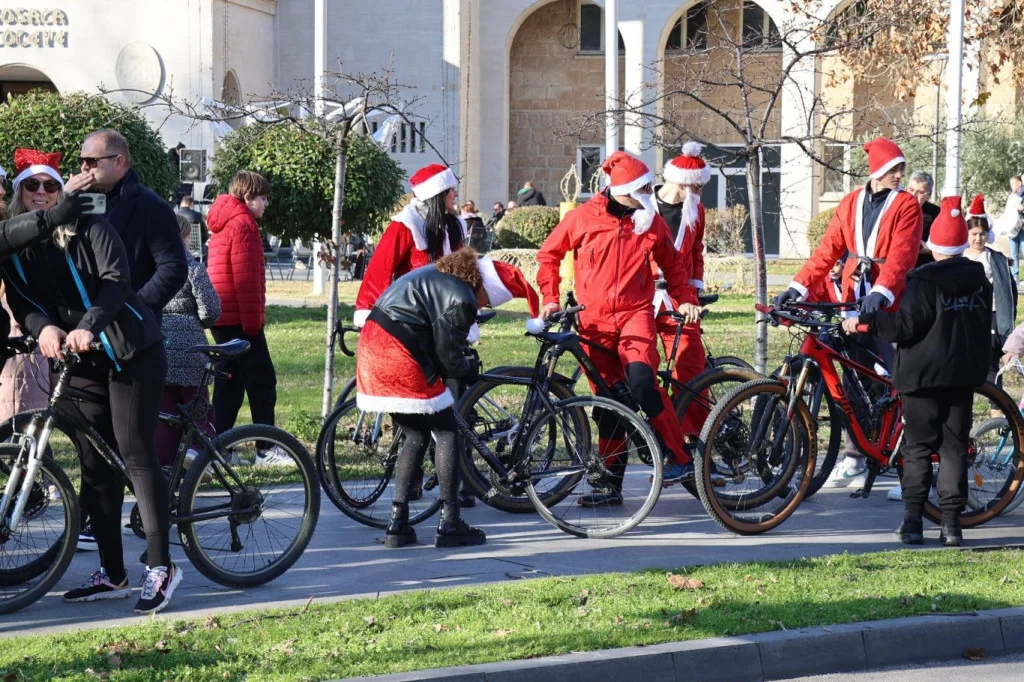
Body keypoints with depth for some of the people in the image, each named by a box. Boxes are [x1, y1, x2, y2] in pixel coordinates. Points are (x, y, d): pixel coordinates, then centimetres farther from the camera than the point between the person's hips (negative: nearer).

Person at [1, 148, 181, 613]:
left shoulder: (91, 228, -7)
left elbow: (115, 281, -19)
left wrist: (88, 326, -35)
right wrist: (42, 328, -27)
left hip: (131, 352, -5)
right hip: (80, 363, 5)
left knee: (135, 455, -10)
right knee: (94, 465, 5)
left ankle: (160, 567, -7)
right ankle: (112, 574, 13)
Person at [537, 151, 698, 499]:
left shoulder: (652, 221, 3)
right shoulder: (583, 217, -2)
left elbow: (672, 264, 17)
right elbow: (549, 254, 10)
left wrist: (685, 299, 5)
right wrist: (550, 298, 3)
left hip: (635, 314, -1)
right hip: (595, 320, 1)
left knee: (641, 382, -25)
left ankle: (680, 457, -13)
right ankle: (610, 484, 13)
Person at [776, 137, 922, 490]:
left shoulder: (906, 205, -4)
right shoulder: (851, 203, 10)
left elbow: (901, 255, -16)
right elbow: (828, 249, 6)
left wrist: (880, 292, -32)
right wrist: (798, 286, -5)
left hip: (887, 305, -5)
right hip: (853, 301, 5)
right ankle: (854, 461, 14)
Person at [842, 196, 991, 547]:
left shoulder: (924, 281, -12)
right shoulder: (979, 279, 7)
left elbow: (905, 326, -17)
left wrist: (865, 321, -11)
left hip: (925, 373, -5)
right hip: (965, 374, 5)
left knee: (918, 446, 2)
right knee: (954, 446, 6)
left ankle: (912, 520, -2)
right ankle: (951, 522, 2)